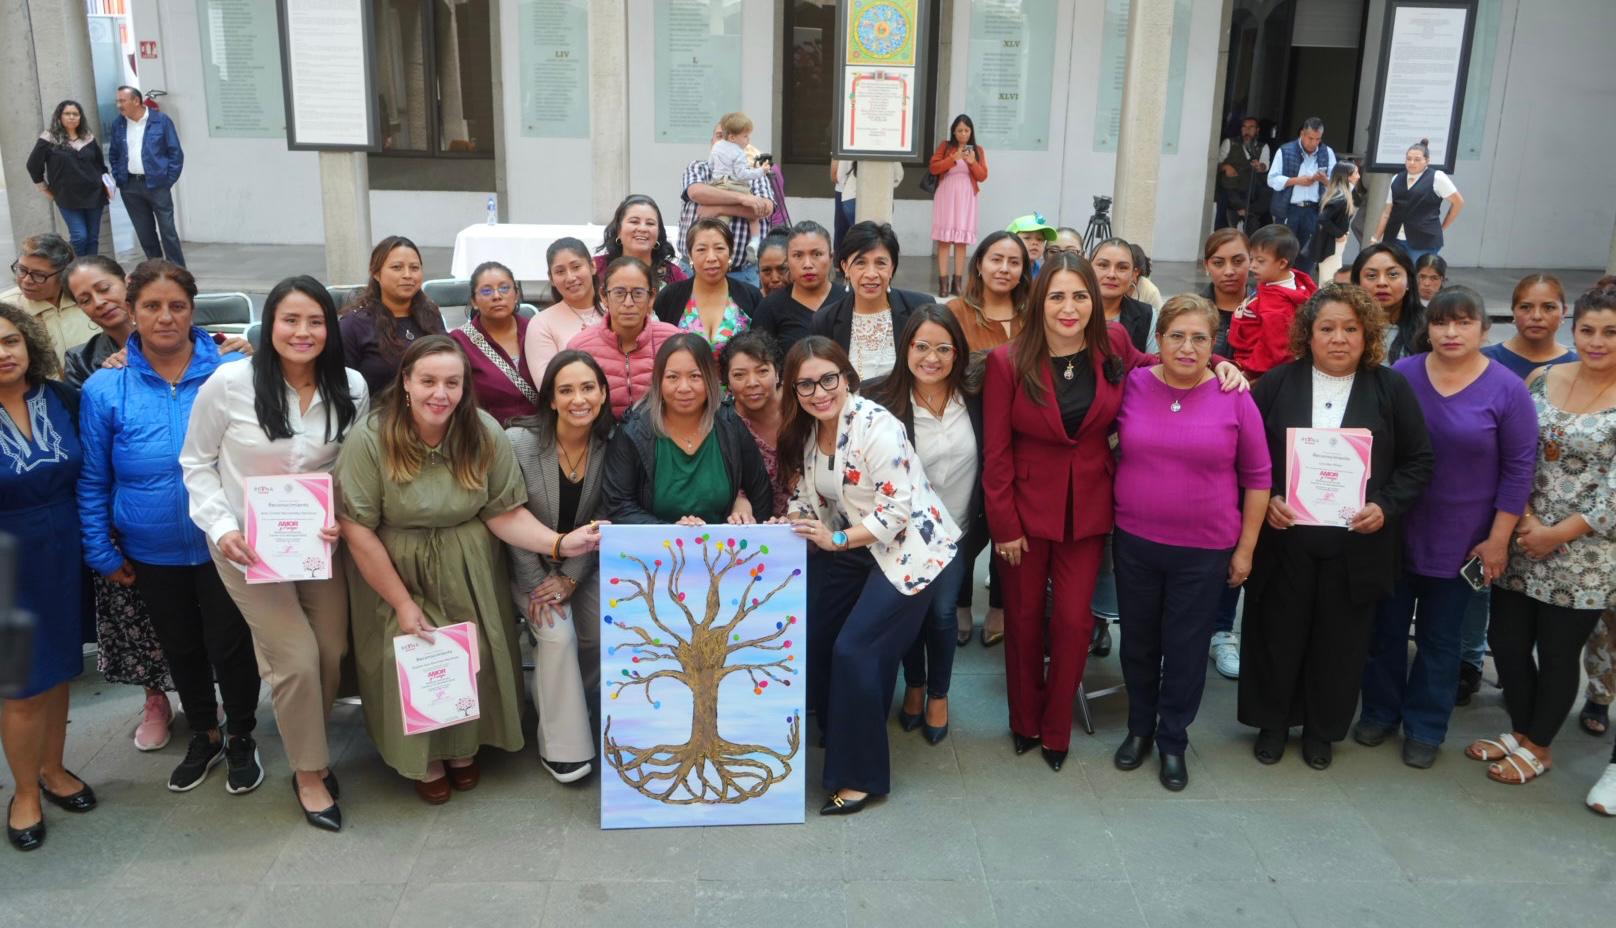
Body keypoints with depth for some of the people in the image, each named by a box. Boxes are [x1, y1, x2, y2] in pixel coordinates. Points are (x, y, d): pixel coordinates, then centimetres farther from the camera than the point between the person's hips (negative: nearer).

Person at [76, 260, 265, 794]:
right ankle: (204, 736, 41)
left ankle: (241, 739, 33)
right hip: (153, 553, 2)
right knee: (181, 648, 19)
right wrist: (102, 552, 0)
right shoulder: (105, 389, -7)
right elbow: (93, 480, 1)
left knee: (230, 645, 8)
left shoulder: (233, 374, -11)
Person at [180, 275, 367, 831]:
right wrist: (221, 526, -16)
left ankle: (309, 745, 36)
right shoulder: (229, 383, -15)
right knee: (297, 658, -7)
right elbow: (197, 463, -4)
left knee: (333, 652, 8)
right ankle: (309, 772, 16)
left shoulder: (351, 388, -7)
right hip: (247, 544, -3)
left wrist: (343, 518, -13)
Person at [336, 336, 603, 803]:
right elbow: (357, 528, -17)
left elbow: (505, 513, -10)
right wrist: (403, 603, -14)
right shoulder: (370, 438, -20)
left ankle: (465, 747, 28)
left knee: (474, 654, -1)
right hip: (393, 569, -2)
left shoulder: (486, 435, -14)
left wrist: (560, 542, -28)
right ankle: (423, 758, 20)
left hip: (467, 571, 2)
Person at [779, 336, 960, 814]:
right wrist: (791, 525, -8)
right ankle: (838, 734, 35)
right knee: (811, 639, 8)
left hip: (908, 546, -8)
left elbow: (896, 508, -24)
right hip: (848, 546, 8)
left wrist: (835, 540, -22)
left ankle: (860, 776, 2)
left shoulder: (876, 427, -23)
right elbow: (808, 497, 11)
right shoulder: (805, 430, 1)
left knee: (854, 651, -15)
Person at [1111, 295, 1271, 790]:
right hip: (1135, 543, 2)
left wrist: (1245, 549, 0)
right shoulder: (1132, 385, -5)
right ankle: (1139, 727, 36)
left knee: (1186, 649, 10)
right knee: (1138, 642, 16)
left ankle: (1173, 740, 29)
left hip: (1204, 551, -1)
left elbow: (1257, 477, -1)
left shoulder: (1234, 398, -8)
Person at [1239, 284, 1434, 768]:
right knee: (1277, 634, 9)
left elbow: (1418, 461, 3)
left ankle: (1322, 728, 30)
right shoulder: (1277, 383, 1)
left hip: (1357, 544, 0)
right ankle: (1272, 722, 29)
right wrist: (1266, 500, -12)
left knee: (1341, 640, 11)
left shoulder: (1391, 388, 1)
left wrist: (1386, 506, -12)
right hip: (1283, 540, 0)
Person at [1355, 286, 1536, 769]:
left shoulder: (1507, 390, -9)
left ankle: (1425, 728, 26)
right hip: (1392, 533, 2)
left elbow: (1519, 470, -6)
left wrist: (1498, 539, -7)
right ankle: (1379, 711, 31)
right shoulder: (1401, 375, -4)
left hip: (1461, 543, -1)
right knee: (1386, 628, 12)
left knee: (1439, 638, 11)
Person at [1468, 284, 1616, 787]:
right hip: (1522, 539, 4)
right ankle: (1520, 729, 33)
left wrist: (1556, 535, -13)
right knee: (1505, 638, 10)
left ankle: (1538, 746, 28)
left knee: (1557, 653, 8)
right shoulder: (1543, 379, 2)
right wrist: (1523, 520, -8)